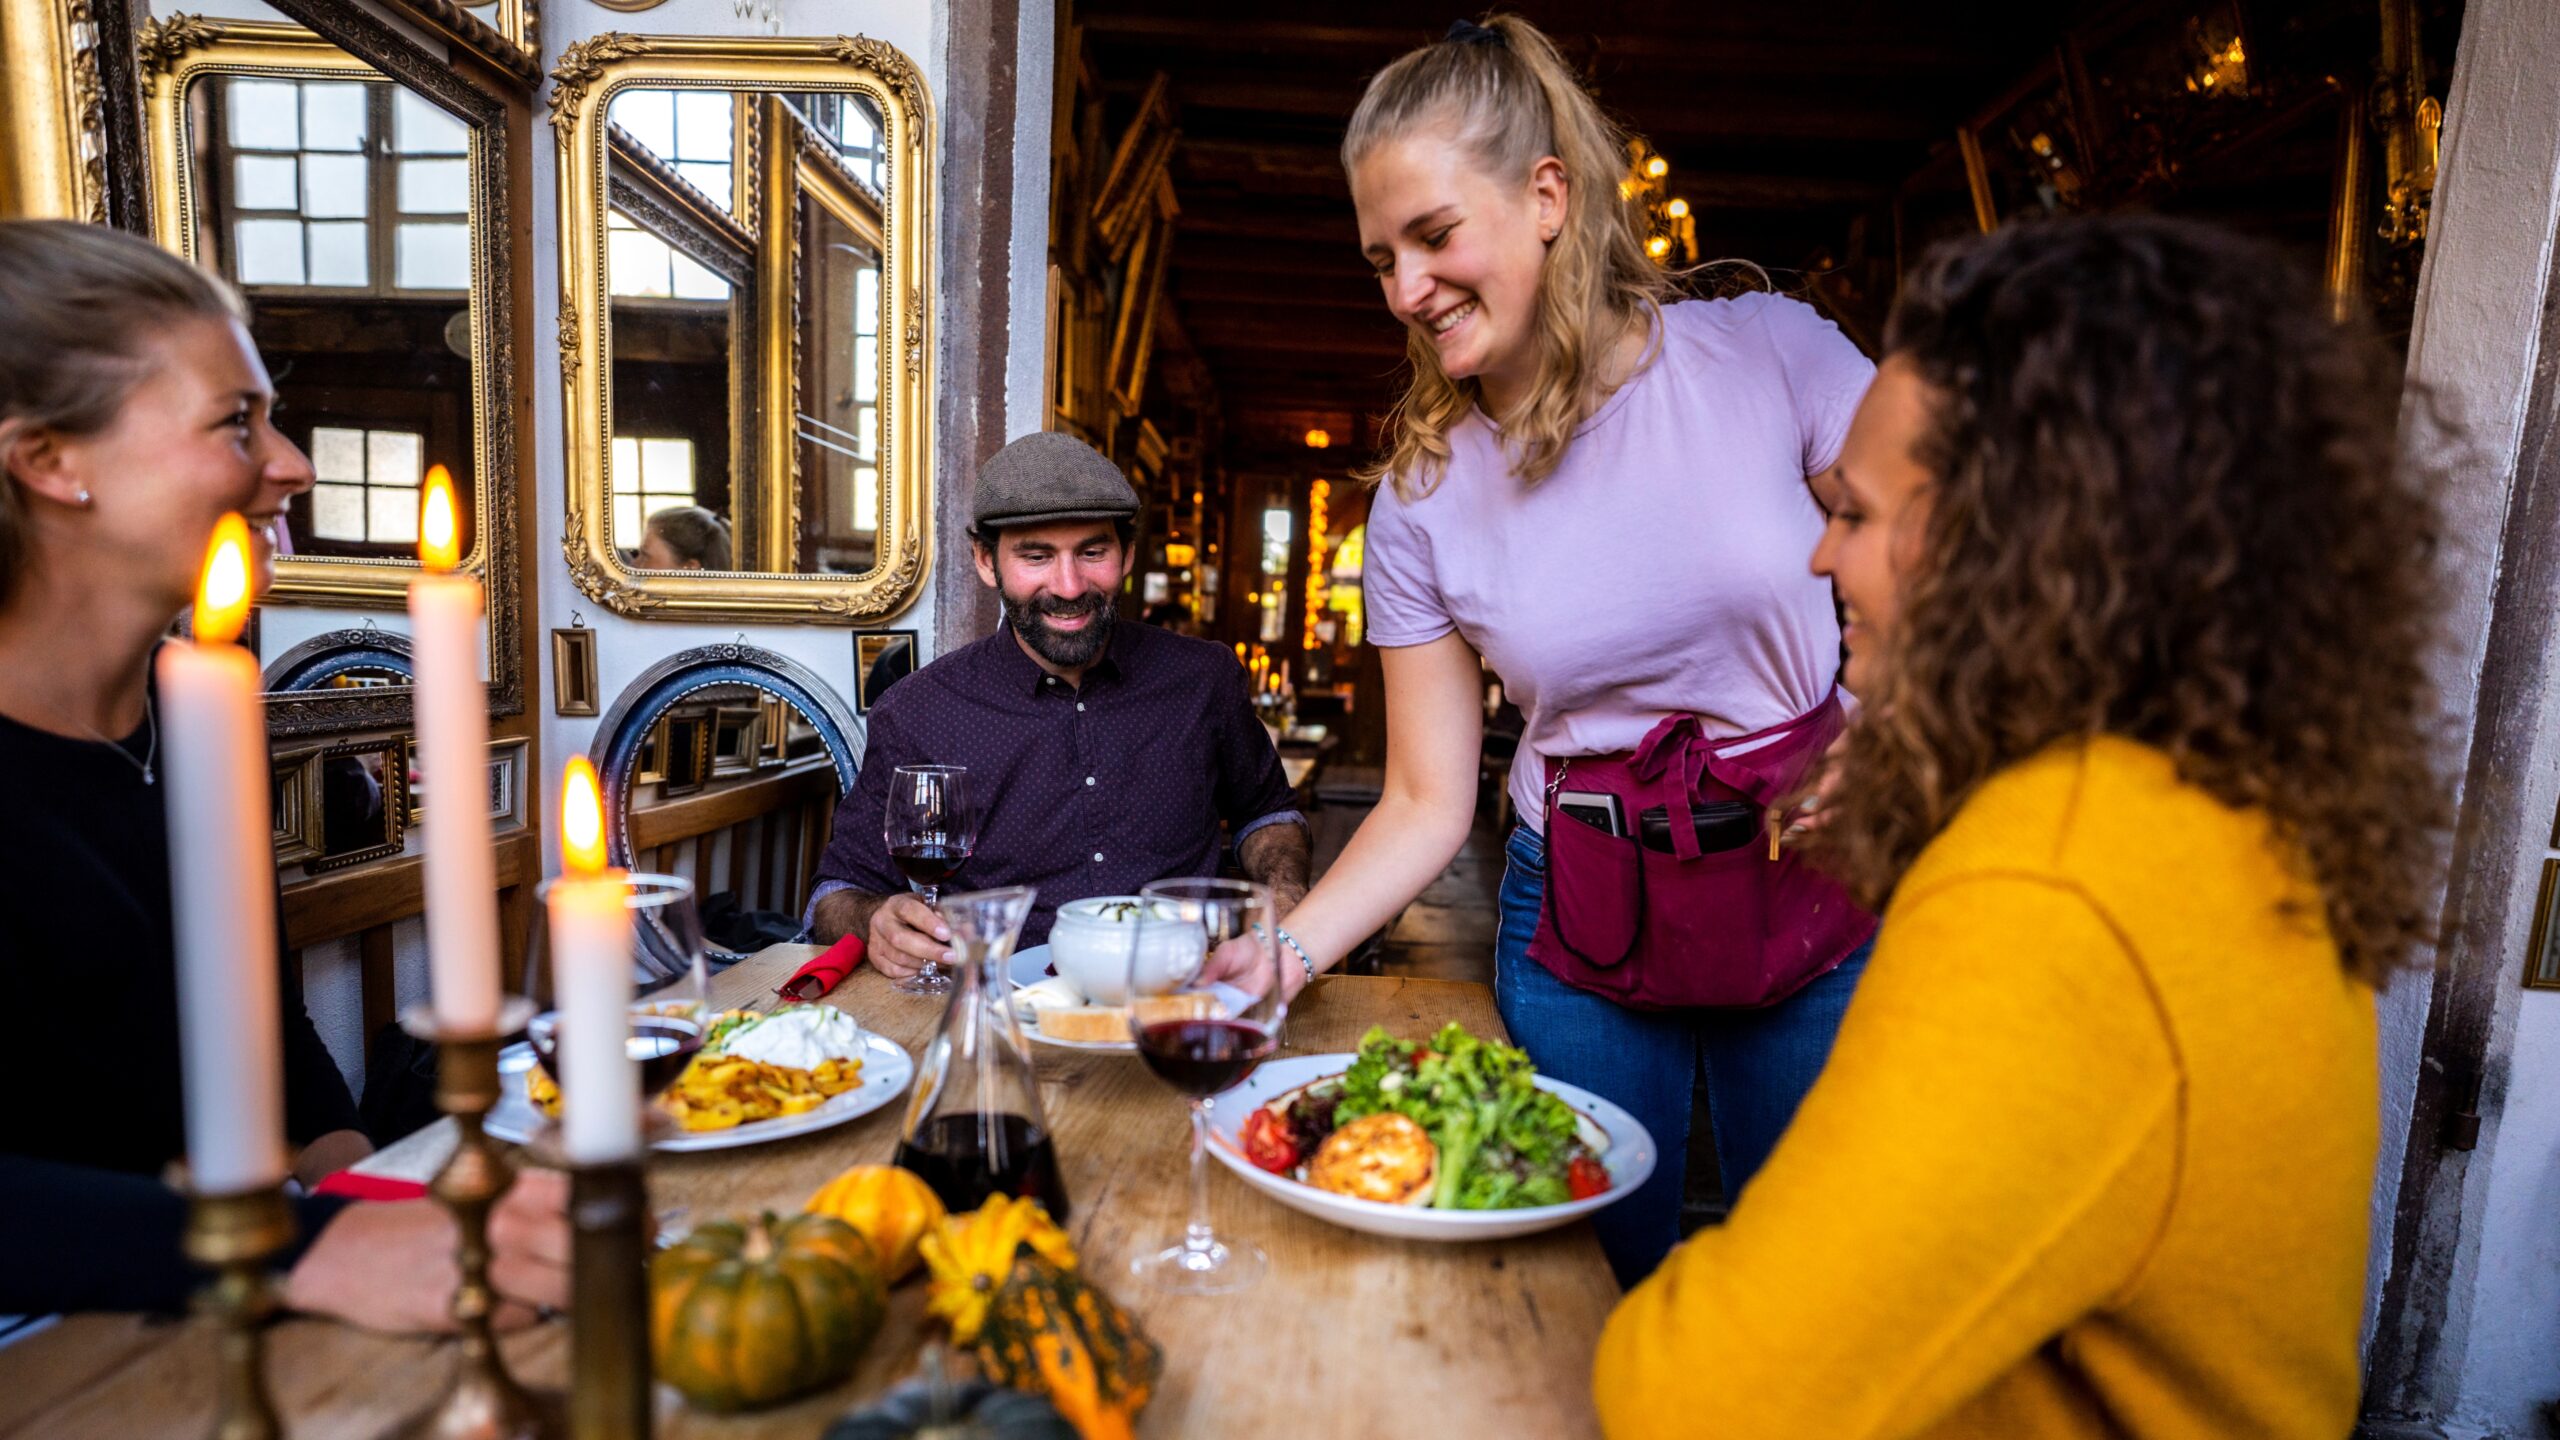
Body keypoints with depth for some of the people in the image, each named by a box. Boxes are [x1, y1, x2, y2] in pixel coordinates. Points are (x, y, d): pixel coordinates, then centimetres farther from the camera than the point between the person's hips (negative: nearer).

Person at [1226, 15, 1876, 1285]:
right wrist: (1276, 960, -15)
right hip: (1580, 932, 1)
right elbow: (1427, 803, -3)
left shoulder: (1768, 350, -9)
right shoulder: (1420, 501, -6)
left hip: (1820, 906, 0)